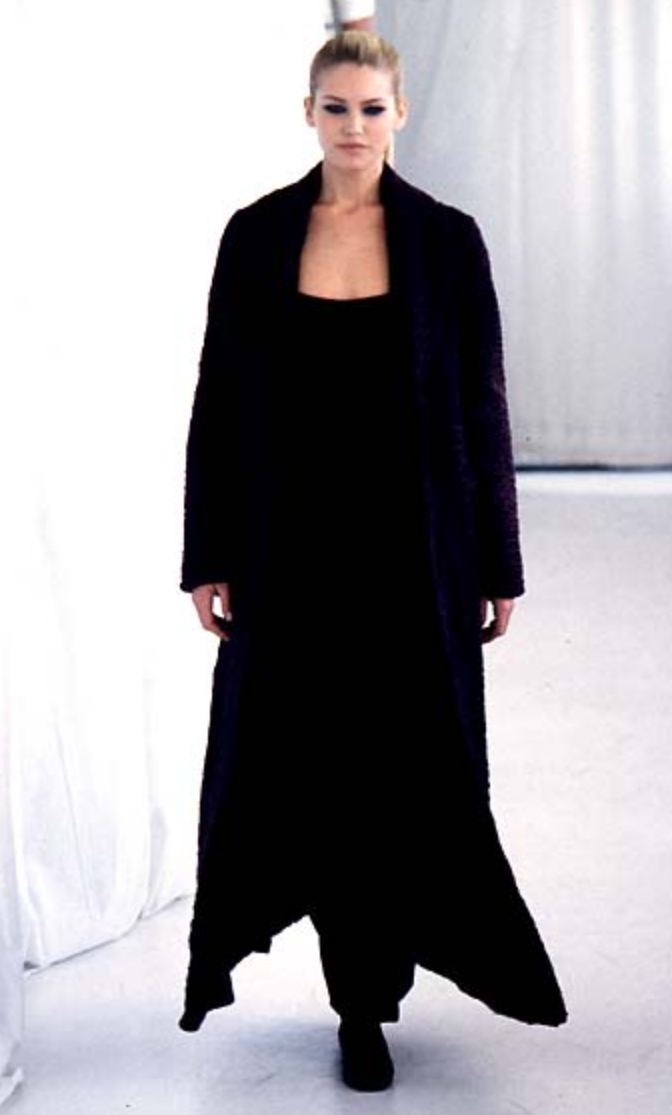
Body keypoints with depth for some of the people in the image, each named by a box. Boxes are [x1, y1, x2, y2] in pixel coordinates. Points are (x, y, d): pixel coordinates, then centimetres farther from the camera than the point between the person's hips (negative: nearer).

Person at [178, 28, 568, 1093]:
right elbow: (218, 402, 2)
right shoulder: (256, 233, 1)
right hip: (289, 536, 1)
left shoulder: (447, 237, -1)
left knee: (401, 760, 4)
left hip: (411, 540, -1)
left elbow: (482, 405, 0)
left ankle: (366, 1002, 19)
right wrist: (208, 555, -1)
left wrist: (496, 563, -1)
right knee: (273, 752, 8)